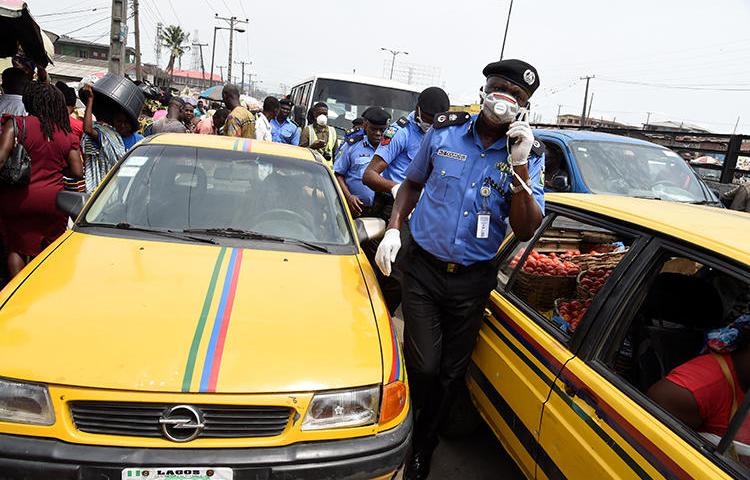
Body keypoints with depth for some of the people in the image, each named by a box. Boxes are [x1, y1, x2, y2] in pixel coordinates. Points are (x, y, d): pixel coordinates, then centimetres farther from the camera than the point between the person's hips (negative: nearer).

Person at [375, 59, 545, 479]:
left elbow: (526, 231, -12)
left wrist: (519, 167, -22)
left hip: (474, 278, 1)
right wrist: (394, 229, -4)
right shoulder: (445, 131, -3)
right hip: (422, 266, 0)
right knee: (424, 367, -5)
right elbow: (413, 183, 11)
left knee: (451, 373, 13)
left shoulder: (530, 154, -5)